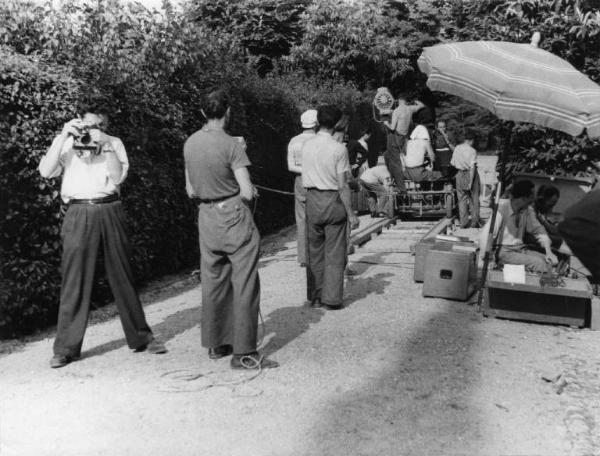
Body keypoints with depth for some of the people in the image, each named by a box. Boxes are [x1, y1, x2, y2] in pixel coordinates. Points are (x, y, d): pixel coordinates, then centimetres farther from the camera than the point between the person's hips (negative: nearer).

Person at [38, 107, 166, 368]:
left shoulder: (114, 143, 11)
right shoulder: (67, 144, 11)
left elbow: (118, 176, -3)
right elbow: (45, 171, -3)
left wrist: (104, 146, -10)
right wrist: (62, 137, -7)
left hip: (109, 212, 1)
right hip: (78, 214, 0)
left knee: (122, 275, 7)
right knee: (74, 280, -2)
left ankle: (139, 337, 17)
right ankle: (66, 347, 7)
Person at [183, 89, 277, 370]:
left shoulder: (190, 144, 4)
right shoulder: (232, 145, -15)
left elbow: (191, 191, 11)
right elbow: (247, 192, -16)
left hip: (206, 218, 7)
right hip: (234, 218, -6)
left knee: (213, 283, 15)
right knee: (244, 284, 0)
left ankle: (215, 344, 26)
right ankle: (243, 353, 3)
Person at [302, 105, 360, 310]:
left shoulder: (307, 146, 3)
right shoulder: (339, 149, -12)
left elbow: (305, 178, 7)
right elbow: (342, 186, -12)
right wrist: (351, 213, -6)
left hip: (312, 200, 4)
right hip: (333, 201, -4)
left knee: (314, 251, 13)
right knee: (334, 253, 5)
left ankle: (315, 297, 21)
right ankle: (331, 299, 8)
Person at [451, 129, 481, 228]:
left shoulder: (456, 148, 1)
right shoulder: (472, 151, -13)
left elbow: (452, 163, 5)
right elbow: (472, 167, -18)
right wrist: (470, 182, -18)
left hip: (460, 174, 4)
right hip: (470, 174, -4)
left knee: (462, 199, 11)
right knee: (474, 199, 9)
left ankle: (463, 222, 11)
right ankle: (474, 222, 12)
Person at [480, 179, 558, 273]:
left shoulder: (528, 210, 3)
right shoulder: (502, 208, -17)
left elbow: (538, 230, 13)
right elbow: (486, 235, -23)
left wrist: (549, 252, -2)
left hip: (521, 249, 7)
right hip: (504, 251, -7)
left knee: (552, 261, -11)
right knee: (538, 263, -24)